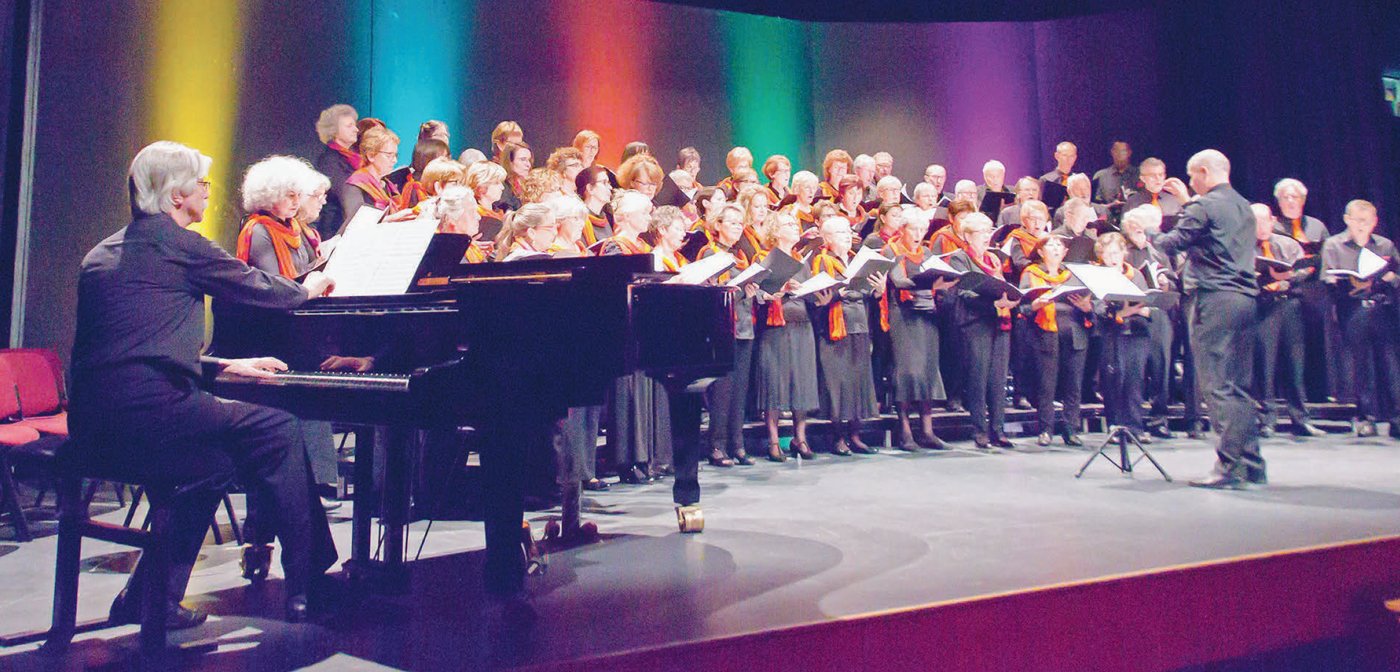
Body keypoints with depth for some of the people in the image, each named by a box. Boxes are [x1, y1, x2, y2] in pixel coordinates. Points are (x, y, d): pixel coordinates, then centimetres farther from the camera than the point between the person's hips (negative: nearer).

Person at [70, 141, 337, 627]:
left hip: (93, 423, 9)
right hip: (146, 415, -9)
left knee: (217, 458, 24)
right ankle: (305, 586, 5)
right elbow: (259, 288, 5)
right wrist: (309, 288, 26)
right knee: (281, 431, -1)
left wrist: (227, 366, 25)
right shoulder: (176, 242, -5)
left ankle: (147, 597, 24)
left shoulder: (106, 250, 21)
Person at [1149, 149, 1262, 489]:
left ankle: (1231, 467, -6)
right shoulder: (1244, 207, 17)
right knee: (1240, 386, 12)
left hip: (1214, 299, -9)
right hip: (1246, 298, 9)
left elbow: (1171, 244, -7)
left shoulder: (1204, 206, -9)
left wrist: (1149, 233, 13)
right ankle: (1251, 467, 17)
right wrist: (1186, 200, 34)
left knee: (1218, 386, -6)